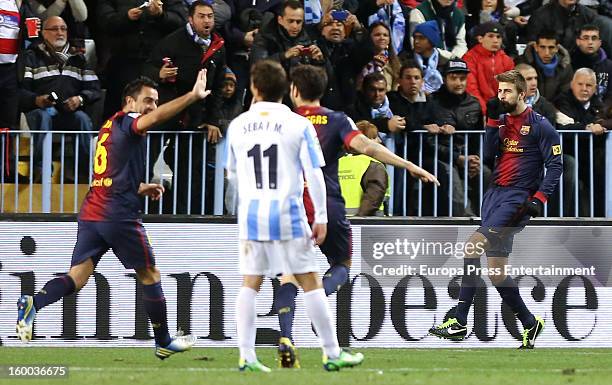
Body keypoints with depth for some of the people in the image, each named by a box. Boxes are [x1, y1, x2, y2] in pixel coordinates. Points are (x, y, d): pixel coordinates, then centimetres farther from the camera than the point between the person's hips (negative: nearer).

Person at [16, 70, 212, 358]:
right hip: (119, 215, -8)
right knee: (150, 276, 7)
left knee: (77, 277, -1)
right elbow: (153, 118, -28)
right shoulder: (127, 121, -4)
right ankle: (164, 343, 16)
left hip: (91, 213, 8)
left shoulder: (110, 126, 22)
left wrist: (140, 189, 26)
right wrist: (193, 96, -33)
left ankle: (34, 303, -27)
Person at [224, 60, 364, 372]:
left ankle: (246, 356, 0)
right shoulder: (299, 125, -4)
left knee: (250, 285, 7)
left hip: (250, 214, 3)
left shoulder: (237, 126, 6)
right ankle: (332, 354, 5)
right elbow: (314, 174, -7)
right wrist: (321, 218, -2)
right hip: (287, 213, -3)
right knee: (310, 283, 3)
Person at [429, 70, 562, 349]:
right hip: (495, 193, 8)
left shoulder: (539, 125, -4)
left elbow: (555, 165, -6)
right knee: (496, 271, 4)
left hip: (517, 197, -8)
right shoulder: (503, 121, 15)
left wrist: (539, 198, -15)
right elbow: (489, 154, 6)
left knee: (474, 245, -22)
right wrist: (492, 121, -3)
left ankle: (459, 322, -20)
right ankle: (529, 323, 18)